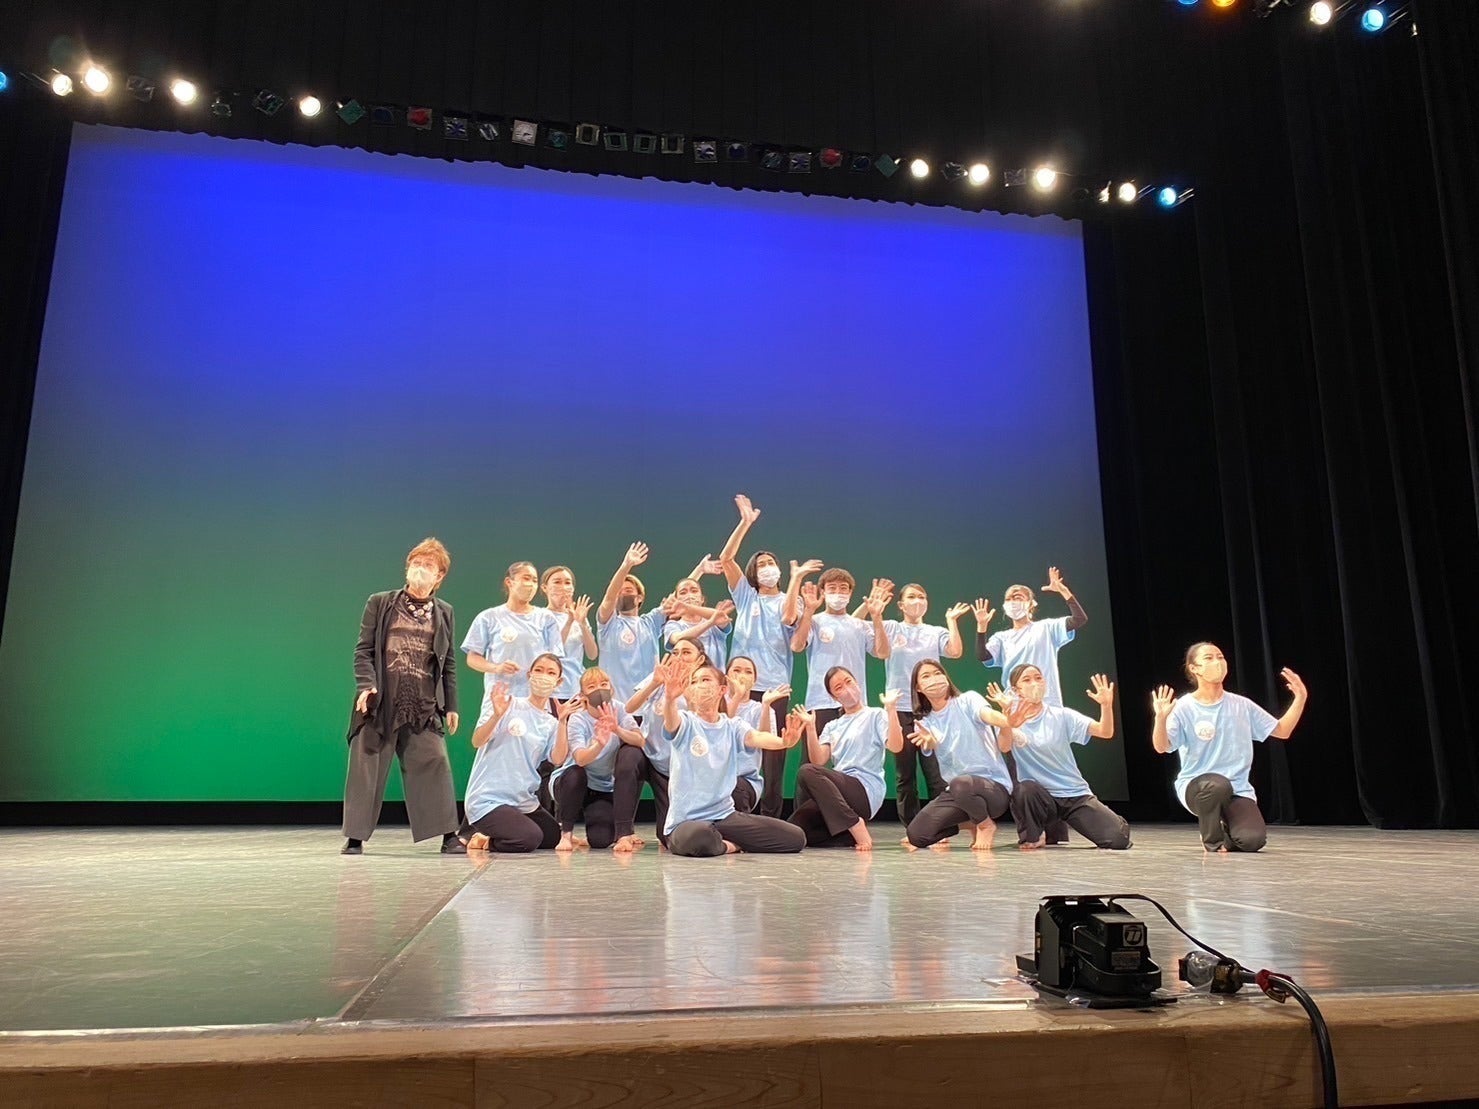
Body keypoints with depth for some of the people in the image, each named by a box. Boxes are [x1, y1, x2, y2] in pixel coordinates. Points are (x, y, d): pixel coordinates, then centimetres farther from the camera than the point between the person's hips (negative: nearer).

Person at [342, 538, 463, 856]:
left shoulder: (444, 612, 12)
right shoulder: (380, 603, 6)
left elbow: (448, 663, 12)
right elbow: (363, 650, 2)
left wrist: (451, 705, 8)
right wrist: (366, 685, -13)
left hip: (424, 707, 1)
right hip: (381, 702, -1)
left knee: (434, 765, -3)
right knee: (368, 768, 4)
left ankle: (449, 834, 2)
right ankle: (355, 836, 14)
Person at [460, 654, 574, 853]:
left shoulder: (550, 723, 9)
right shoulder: (507, 704, -6)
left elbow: (558, 759, -8)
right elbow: (477, 741, -15)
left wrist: (562, 722, -17)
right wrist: (496, 716, -31)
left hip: (524, 802, 7)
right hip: (488, 799, -7)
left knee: (555, 837, 8)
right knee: (529, 838, -24)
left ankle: (485, 837, 16)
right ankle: (473, 835, 1)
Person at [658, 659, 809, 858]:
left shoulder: (733, 726, 5)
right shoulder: (685, 723, -4)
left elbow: (756, 737, -17)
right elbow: (670, 722, -28)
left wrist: (783, 742, -41)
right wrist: (670, 698, -53)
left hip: (725, 815, 4)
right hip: (686, 821, -4)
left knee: (796, 838, -6)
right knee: (698, 837, -41)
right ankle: (726, 846, -4)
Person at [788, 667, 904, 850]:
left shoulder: (876, 715, 8)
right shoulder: (832, 726, 22)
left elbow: (895, 746, -10)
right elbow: (819, 761, 6)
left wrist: (891, 709, -18)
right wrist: (810, 727, -5)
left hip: (865, 791, -5)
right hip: (839, 789, 5)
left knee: (808, 772, -32)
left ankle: (856, 828, -24)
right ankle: (852, 834, -2)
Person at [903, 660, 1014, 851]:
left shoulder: (967, 700, -3)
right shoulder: (924, 722, 9)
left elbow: (989, 715, -26)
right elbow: (933, 747, -13)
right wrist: (929, 740, -41)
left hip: (995, 786, -5)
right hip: (954, 791, 5)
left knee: (960, 784, -39)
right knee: (916, 835, -11)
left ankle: (987, 825, -5)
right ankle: (970, 823, 16)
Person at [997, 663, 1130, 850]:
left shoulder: (1061, 716, -1)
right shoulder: (1011, 718, -5)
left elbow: (1105, 732, -11)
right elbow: (1004, 747, -28)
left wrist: (1106, 705, -33)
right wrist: (1008, 721, -51)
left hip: (1075, 793, 1)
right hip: (1039, 795, -1)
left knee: (1118, 839, -15)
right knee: (1025, 790, -37)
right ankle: (1033, 836, -7)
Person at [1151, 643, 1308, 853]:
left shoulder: (1242, 705, 5)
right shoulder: (1183, 708, -8)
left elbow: (1282, 731, 12)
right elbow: (1161, 747, -20)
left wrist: (1300, 699, 0)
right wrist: (1161, 719, -40)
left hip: (1238, 790, 3)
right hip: (1195, 786, -3)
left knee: (1253, 840, -23)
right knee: (1218, 785, -38)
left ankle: (1227, 828, 17)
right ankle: (1212, 839, -7)